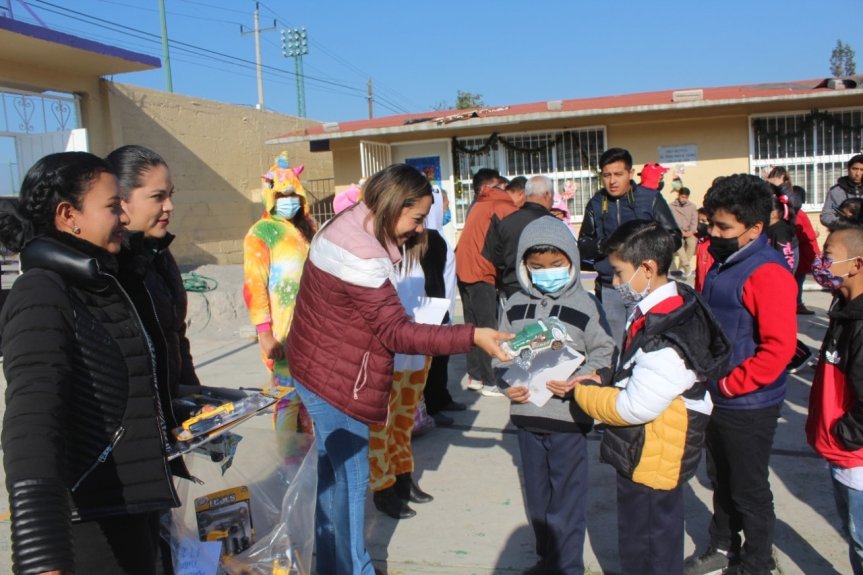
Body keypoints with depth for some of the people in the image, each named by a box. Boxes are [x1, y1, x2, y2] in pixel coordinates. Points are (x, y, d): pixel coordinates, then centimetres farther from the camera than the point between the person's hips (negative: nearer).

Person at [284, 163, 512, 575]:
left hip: (316, 371, 10)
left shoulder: (346, 227, 2)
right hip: (335, 384, -10)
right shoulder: (361, 256, -28)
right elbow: (396, 332, -30)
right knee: (348, 480, 4)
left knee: (328, 476, 21)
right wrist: (471, 336, -33)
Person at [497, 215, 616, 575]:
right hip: (527, 415, 5)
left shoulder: (585, 306, -7)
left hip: (569, 417, -4)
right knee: (536, 497, 18)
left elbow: (604, 354, -5)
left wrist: (577, 382, -20)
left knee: (567, 500, 6)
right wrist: (507, 383, -8)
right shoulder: (514, 306, 4)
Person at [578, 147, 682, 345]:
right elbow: (582, 246, 13)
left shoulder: (651, 199, 0)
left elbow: (674, 237, 2)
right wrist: (603, 245, -8)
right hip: (609, 290, 2)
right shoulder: (596, 204, 8)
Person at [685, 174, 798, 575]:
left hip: (748, 405, -8)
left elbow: (780, 346, -28)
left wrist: (732, 384, -21)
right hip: (717, 398, 9)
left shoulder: (767, 272, -22)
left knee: (749, 490, 10)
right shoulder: (722, 262, 6)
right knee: (721, 479, 24)